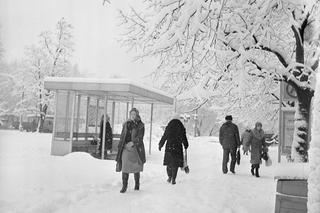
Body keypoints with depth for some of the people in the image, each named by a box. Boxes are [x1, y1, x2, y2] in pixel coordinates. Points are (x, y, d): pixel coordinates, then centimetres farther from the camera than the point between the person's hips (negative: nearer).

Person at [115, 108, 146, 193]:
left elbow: (140, 137, -10)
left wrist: (133, 142, -24)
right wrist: (120, 146, 10)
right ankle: (124, 186, 0)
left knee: (136, 167, 7)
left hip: (136, 149, -2)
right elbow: (122, 136, 15)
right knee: (125, 167, -6)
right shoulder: (126, 124, 11)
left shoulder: (140, 125, 0)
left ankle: (137, 183, 27)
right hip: (126, 148, 2)